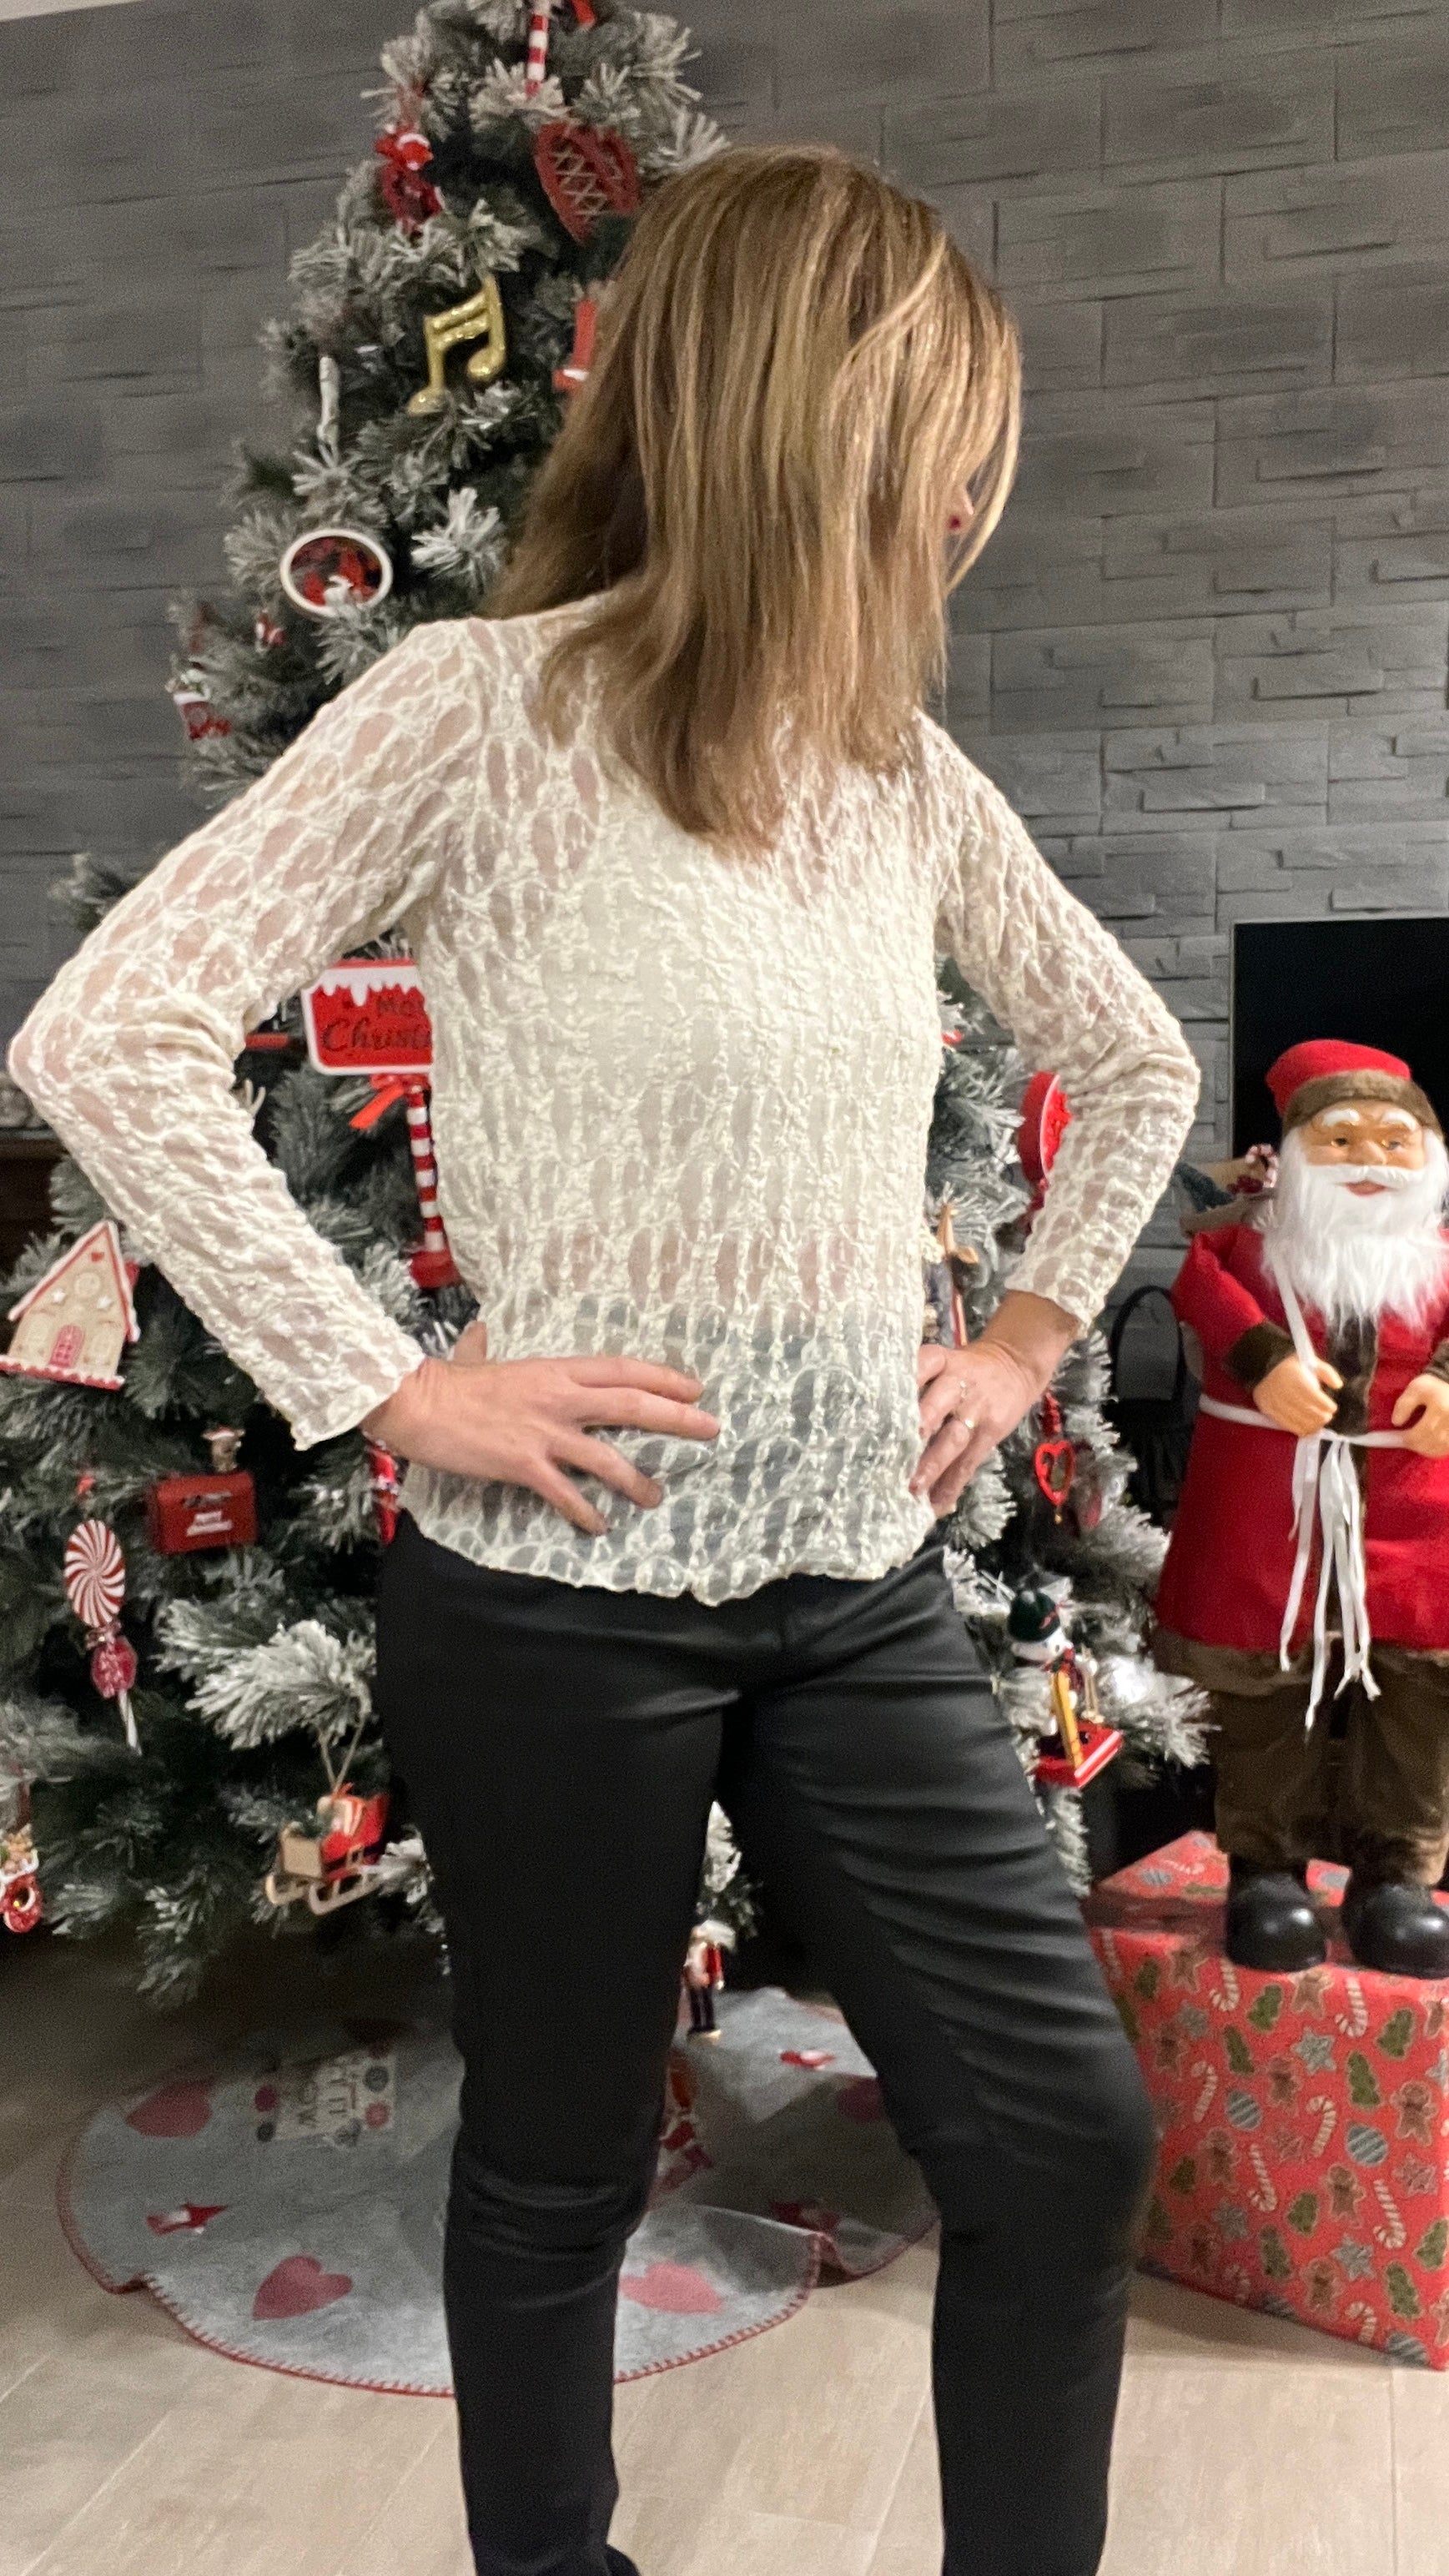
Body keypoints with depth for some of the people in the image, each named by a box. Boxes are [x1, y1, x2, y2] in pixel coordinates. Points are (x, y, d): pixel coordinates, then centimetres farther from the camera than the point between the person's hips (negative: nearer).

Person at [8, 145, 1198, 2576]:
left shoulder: (911, 774, 6)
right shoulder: (484, 705, -11)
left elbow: (1135, 1060, 21)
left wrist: (1034, 1331, 10)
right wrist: (390, 1389, -18)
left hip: (867, 1586, 6)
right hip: (565, 1599, -5)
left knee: (1068, 2143, 8)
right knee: (562, 2172, 14)